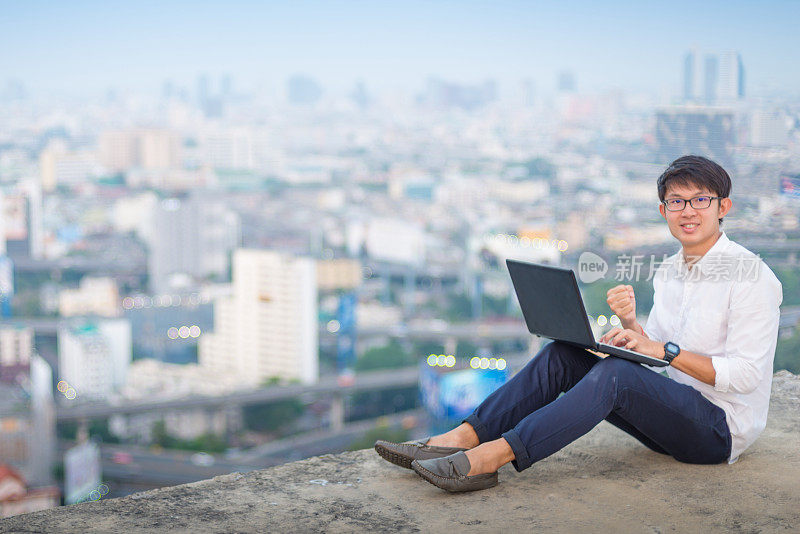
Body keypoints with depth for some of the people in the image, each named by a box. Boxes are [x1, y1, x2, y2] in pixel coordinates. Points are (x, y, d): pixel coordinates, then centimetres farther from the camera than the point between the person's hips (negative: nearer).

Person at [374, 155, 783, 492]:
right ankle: (461, 439, -22)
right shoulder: (668, 272, 13)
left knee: (615, 373, -33)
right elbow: (650, 357, 12)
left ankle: (492, 457, -40)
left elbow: (746, 375, -16)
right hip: (672, 412, 7)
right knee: (562, 354, -12)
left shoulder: (751, 276, -10)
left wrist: (667, 351, -20)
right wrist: (631, 323, -8)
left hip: (723, 428, -7)